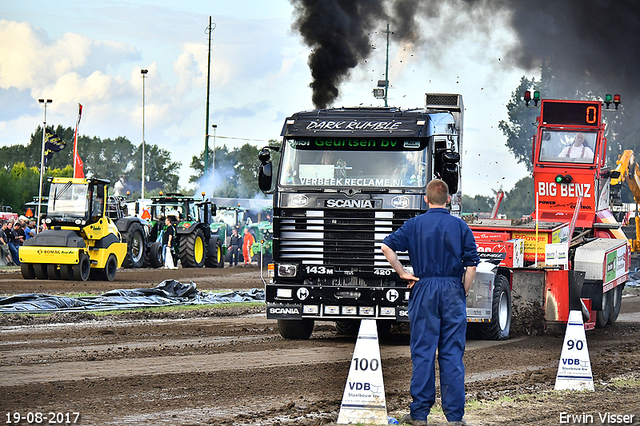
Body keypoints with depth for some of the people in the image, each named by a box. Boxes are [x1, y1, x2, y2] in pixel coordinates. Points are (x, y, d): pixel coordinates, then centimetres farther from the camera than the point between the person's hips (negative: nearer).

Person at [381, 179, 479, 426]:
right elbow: (471, 264, -2)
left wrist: (402, 273, 2)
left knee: (423, 352, 3)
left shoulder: (415, 225, 2)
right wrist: (462, 294, 7)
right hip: (453, 289, 0)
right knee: (452, 353, 3)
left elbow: (387, 247, -5)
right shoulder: (460, 227, 2)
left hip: (424, 289, 0)